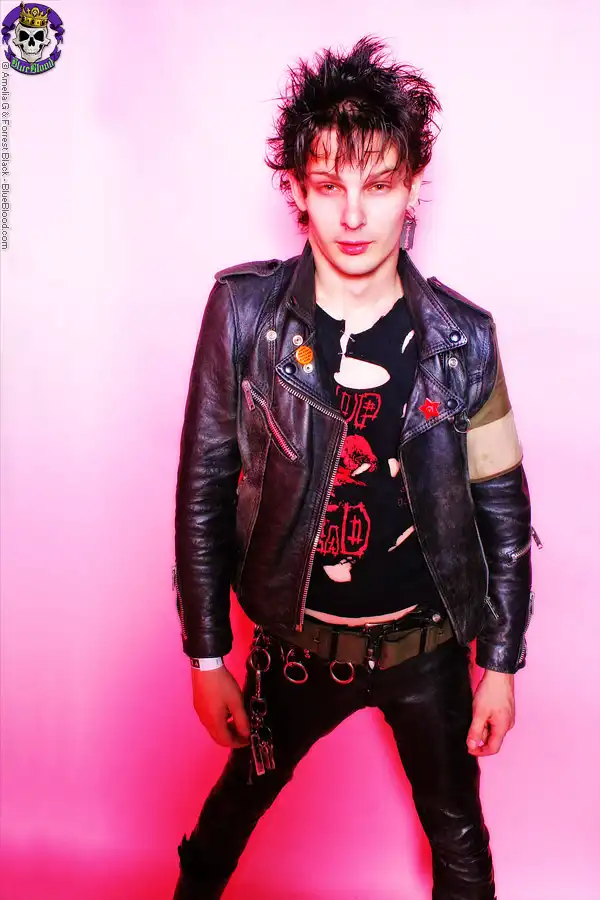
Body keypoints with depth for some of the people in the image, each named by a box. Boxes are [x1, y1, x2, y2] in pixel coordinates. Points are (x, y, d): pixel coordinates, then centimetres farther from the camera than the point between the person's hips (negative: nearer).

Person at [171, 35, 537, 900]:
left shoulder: (462, 337, -13)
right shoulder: (243, 311, -14)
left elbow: (502, 509, -4)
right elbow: (204, 487, -8)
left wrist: (501, 662, 0)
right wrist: (207, 654, -5)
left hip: (426, 643, 0)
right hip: (297, 637, 1)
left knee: (456, 830, 20)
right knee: (244, 790, 26)